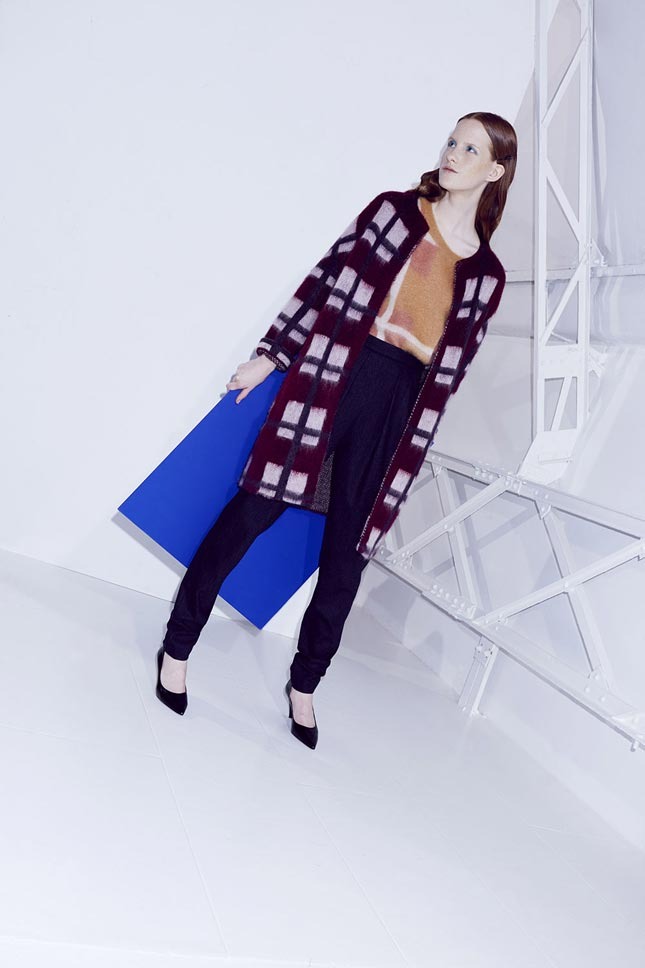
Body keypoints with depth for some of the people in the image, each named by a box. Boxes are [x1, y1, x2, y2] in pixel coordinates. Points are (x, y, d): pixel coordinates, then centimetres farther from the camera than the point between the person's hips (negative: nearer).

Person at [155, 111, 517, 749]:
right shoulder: (393, 209, 3)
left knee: (347, 553, 7)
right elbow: (326, 280, 3)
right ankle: (176, 647, 15)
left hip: (394, 414, 2)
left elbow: (450, 370, 10)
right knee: (251, 513, 0)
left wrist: (411, 445, 9)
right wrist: (270, 356, 1)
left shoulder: (487, 275, 8)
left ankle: (304, 683, 25)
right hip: (330, 378, -2)